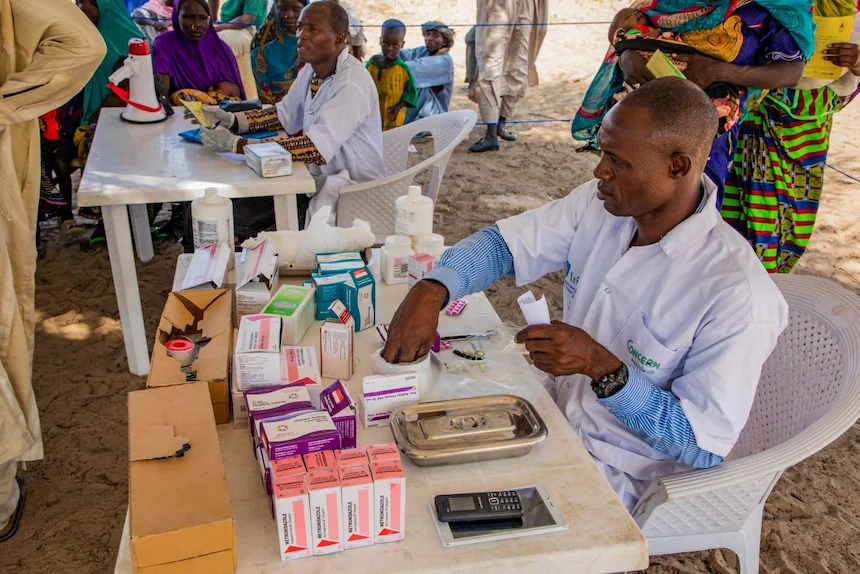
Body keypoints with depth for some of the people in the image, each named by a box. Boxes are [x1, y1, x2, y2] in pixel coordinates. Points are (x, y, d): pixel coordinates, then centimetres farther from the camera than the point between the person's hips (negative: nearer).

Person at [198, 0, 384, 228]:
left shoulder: (352, 83, -23)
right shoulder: (311, 69, 3)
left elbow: (316, 148, -31)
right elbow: (284, 115, 15)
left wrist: (237, 145, -30)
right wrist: (232, 120, -3)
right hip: (319, 174, 7)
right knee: (239, 205, -3)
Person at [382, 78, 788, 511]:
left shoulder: (738, 295, -28)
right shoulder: (600, 204, -9)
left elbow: (705, 447, -23)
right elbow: (504, 242, -4)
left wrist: (603, 367, -34)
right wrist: (431, 291, -23)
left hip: (620, 476, -6)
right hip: (555, 413, 6)